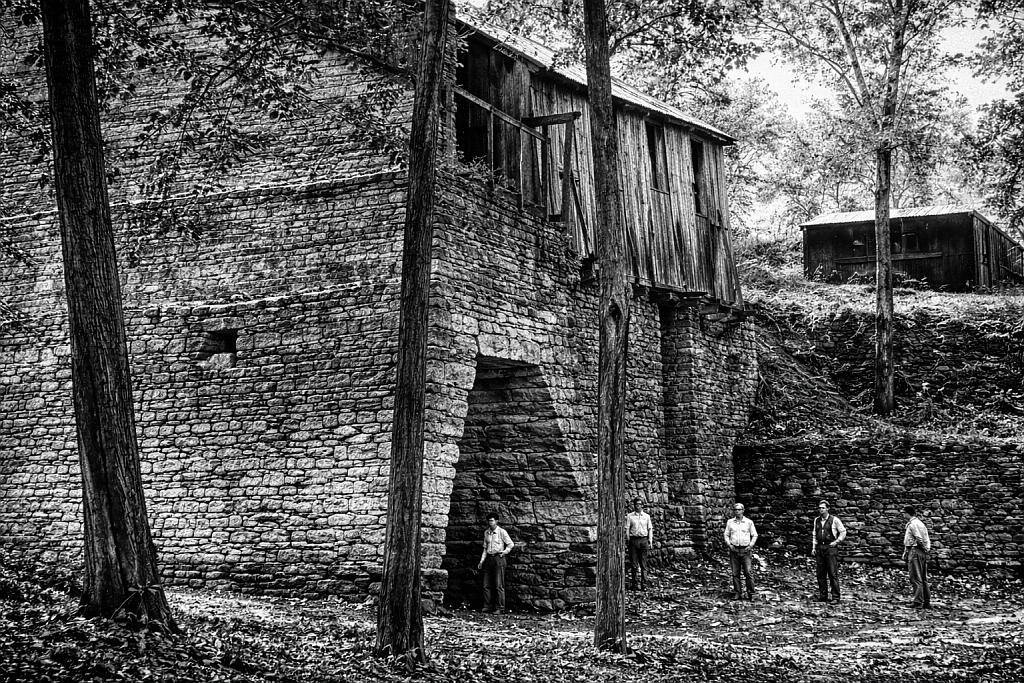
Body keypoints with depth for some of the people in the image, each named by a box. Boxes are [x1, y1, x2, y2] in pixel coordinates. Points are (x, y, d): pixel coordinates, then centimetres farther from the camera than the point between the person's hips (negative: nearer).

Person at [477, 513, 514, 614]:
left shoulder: (502, 532, -2)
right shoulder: (486, 533, 14)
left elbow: (511, 544, 0)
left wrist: (505, 551, -17)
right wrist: (481, 561, 12)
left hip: (498, 558, -6)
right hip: (489, 559, 6)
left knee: (499, 585, -6)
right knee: (486, 585, 3)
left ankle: (500, 608, -3)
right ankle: (488, 606, 8)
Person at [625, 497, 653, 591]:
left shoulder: (647, 516, 11)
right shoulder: (630, 516, 6)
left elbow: (650, 529, 11)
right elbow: (627, 529, 3)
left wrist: (650, 541, 3)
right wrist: (628, 540, -5)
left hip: (644, 540, 1)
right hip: (633, 540, -1)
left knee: (644, 564, 1)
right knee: (633, 564, 0)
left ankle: (644, 585, 2)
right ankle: (633, 584, 5)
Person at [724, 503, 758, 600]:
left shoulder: (749, 522, 5)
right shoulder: (730, 522, 10)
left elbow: (754, 535, 9)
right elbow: (726, 535, 14)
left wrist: (750, 545, -4)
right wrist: (729, 544, -1)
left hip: (745, 550, -2)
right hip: (734, 549, 2)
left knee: (748, 572, -8)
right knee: (735, 573, 2)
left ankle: (750, 593, -2)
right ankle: (738, 593, 7)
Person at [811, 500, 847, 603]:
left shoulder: (834, 520, -2)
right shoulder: (816, 520, 13)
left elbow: (843, 532, 4)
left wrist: (836, 541, -6)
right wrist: (813, 547, 14)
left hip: (831, 548, -5)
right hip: (819, 548, 5)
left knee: (833, 574, -8)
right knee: (820, 574, 6)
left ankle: (835, 597, -5)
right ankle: (823, 596, 13)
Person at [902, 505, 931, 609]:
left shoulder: (912, 524, -11)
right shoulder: (920, 523, 19)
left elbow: (919, 539, -19)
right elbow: (927, 540, 18)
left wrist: (924, 548, -7)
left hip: (914, 551, -10)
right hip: (923, 553, 10)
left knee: (915, 578, -7)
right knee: (923, 578, 13)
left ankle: (918, 602, -9)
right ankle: (926, 601, 16)